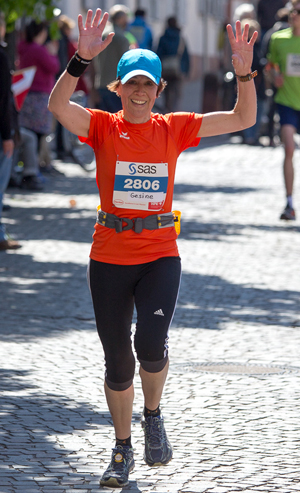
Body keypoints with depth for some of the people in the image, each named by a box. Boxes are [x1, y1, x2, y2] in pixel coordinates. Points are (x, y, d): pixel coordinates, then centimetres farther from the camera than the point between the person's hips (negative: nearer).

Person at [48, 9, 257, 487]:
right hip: (110, 255, 0)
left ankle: (153, 416, 7)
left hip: (160, 255, 0)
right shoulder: (103, 127, -1)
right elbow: (58, 105, -20)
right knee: (117, 360, 7)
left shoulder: (174, 128, 3)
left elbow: (242, 119, -1)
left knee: (152, 342, -23)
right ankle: (123, 448, 27)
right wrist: (82, 59, -33)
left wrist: (244, 73, -17)